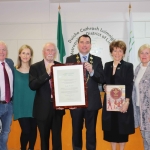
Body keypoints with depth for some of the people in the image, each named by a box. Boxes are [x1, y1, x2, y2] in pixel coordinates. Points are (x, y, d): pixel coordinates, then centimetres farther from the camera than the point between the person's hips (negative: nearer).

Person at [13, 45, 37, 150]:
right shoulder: (15, 71, 1)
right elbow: (12, 89, 4)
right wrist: (14, 105, -1)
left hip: (33, 105, 1)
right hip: (21, 106, -1)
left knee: (33, 130, 11)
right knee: (26, 130, -6)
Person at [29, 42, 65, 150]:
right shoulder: (35, 67, -4)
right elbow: (32, 85, -16)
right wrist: (47, 74, -24)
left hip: (58, 107, 2)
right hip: (43, 109, -2)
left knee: (57, 137, 13)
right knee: (44, 138, 13)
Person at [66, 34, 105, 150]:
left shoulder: (97, 60, 2)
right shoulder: (70, 59, 1)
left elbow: (102, 79, -4)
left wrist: (92, 71, -21)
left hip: (92, 101, 0)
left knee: (91, 130, 12)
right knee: (76, 130, 13)